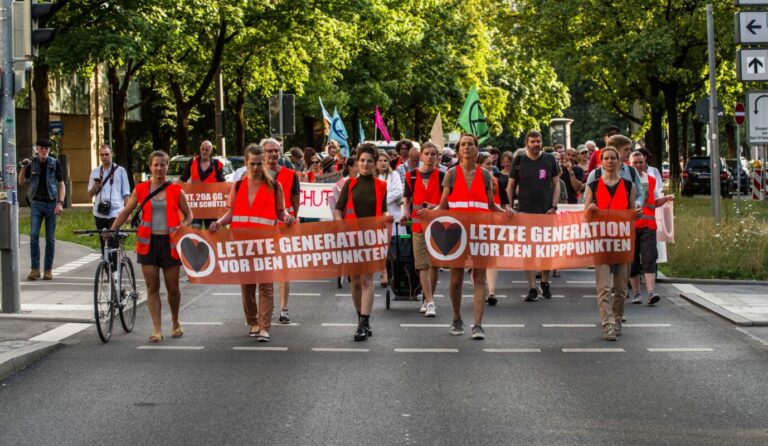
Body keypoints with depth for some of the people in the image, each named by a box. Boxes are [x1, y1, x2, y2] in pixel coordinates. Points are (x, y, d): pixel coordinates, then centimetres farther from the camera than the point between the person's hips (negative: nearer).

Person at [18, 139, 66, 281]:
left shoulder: (55, 163, 2)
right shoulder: (32, 163, 6)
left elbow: (61, 184, 3)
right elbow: (21, 182, 8)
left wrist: (60, 203, -8)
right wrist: (23, 168, -8)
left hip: (51, 203, -1)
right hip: (36, 203, 1)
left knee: (50, 238, 1)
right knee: (34, 235, -10)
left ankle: (48, 269, 7)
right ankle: (35, 269, -6)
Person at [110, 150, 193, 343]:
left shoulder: (175, 190, 2)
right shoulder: (141, 190, 4)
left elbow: (188, 214, 9)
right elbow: (126, 212, 9)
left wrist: (182, 227, -10)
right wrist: (111, 230, -2)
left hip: (169, 242, -1)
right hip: (148, 242, 1)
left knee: (172, 287, 4)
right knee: (152, 287, 0)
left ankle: (175, 322, 28)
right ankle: (157, 329, 2)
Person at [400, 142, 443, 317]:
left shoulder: (442, 176, 0)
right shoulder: (411, 176, 5)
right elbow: (407, 199, 11)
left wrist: (435, 207, -19)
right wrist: (405, 213, -8)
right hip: (418, 224, 0)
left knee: (434, 263, 7)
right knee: (423, 265, -6)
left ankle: (428, 299, 21)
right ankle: (430, 302, -8)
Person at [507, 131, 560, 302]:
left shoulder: (550, 159, 5)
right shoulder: (519, 160, 4)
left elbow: (556, 184, 8)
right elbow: (511, 185, 8)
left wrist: (554, 207, -3)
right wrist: (509, 206, -3)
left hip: (546, 211, 1)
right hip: (525, 212, -1)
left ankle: (545, 283, 25)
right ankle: (532, 288, -2)